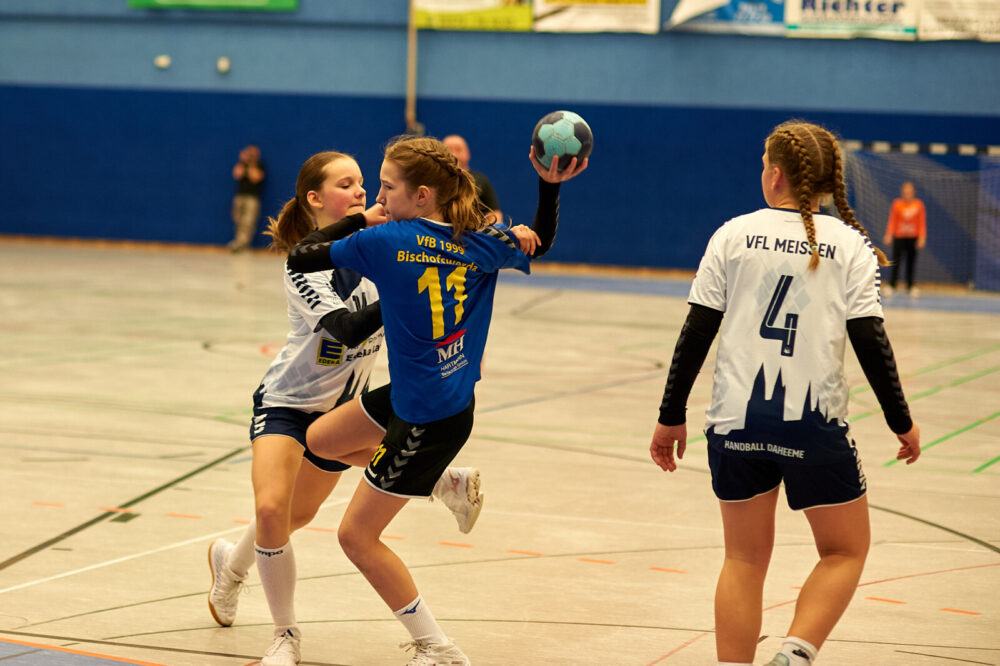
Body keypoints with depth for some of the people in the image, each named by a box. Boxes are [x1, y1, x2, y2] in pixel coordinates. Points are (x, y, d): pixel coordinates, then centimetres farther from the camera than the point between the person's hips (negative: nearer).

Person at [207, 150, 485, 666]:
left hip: (340, 404, 5)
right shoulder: (304, 265, -21)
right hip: (287, 400, -5)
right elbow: (347, 329, -34)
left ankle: (231, 563, 50)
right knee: (271, 509, -22)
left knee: (298, 514, 17)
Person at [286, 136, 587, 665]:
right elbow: (539, 243, 14)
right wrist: (549, 185, 1)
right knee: (320, 439, 23)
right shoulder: (479, 242, -4)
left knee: (357, 535, 5)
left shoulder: (385, 242, -21)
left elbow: (299, 259, -11)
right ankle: (443, 480, 29)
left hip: (430, 417, -8)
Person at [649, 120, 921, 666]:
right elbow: (870, 340, -5)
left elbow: (696, 334, 0)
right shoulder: (848, 243, 0)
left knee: (745, 558, 14)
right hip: (814, 420, -2)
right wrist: (901, 422, 5)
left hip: (736, 418, 2)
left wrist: (671, 416, 7)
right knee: (845, 550, 13)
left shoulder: (733, 235, 2)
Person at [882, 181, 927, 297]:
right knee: (896, 261, -6)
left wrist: (922, 237, -4)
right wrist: (889, 235, -8)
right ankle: (891, 285, -1)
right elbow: (892, 221, -1)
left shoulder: (919, 205, -1)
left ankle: (910, 286, 13)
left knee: (911, 262, 5)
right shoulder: (897, 204, -3)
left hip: (913, 237, 1)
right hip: (899, 237, -1)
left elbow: (922, 223, 2)